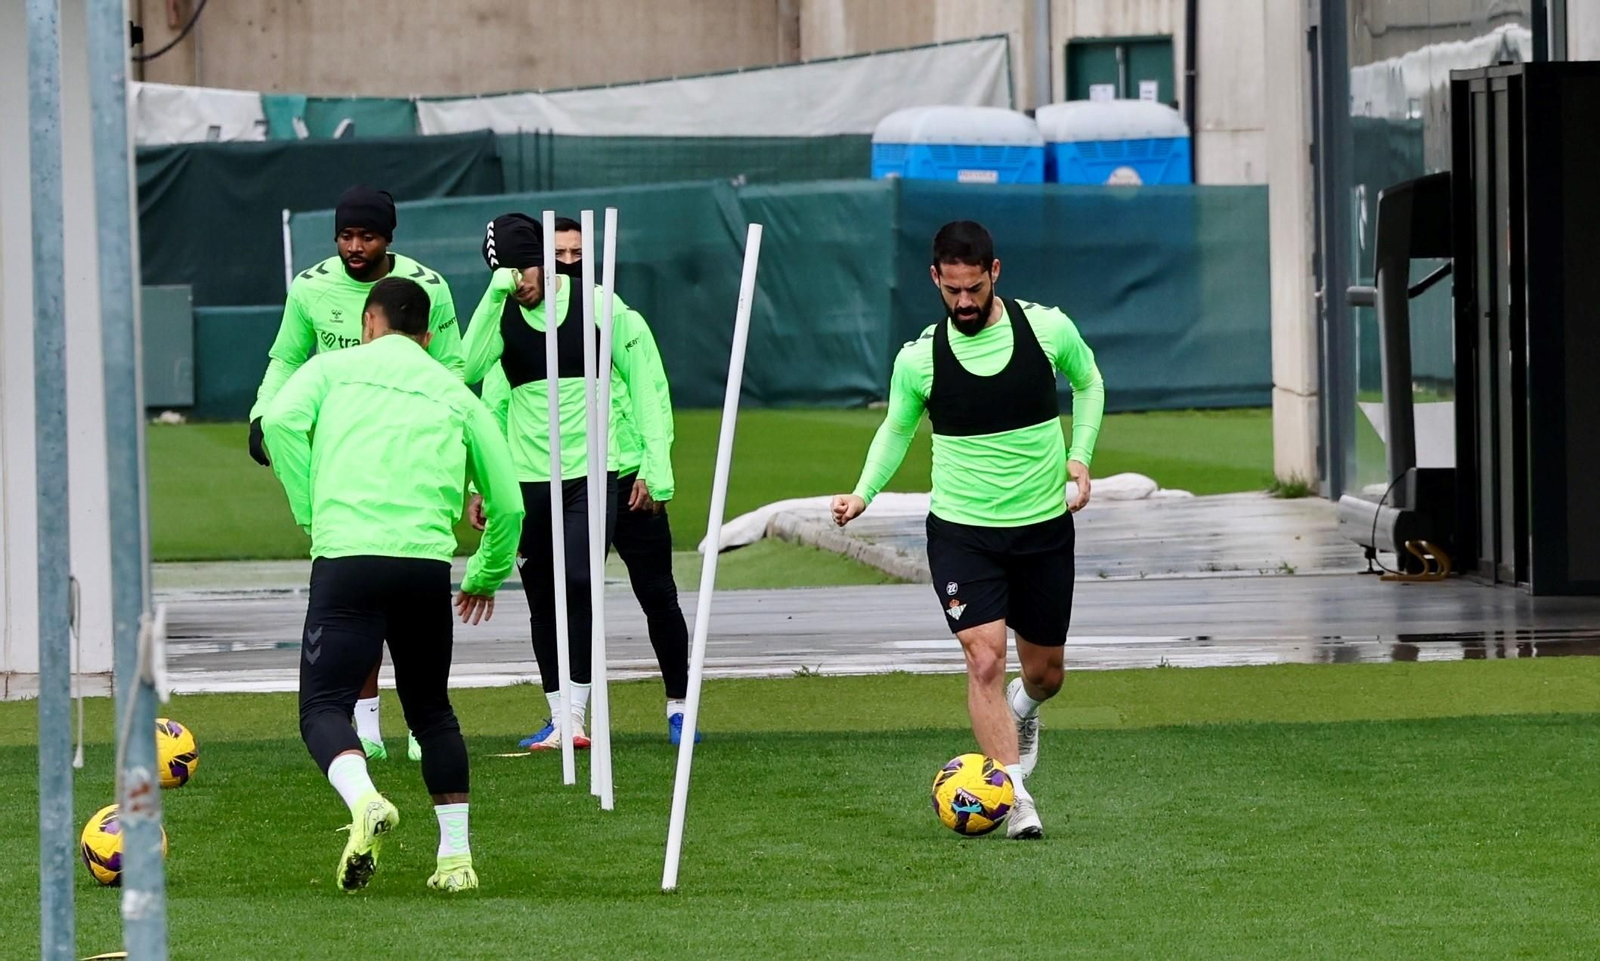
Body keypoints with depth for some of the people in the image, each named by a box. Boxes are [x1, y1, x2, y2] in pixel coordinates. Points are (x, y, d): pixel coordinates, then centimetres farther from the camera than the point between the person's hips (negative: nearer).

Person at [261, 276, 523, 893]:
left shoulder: (336, 367, 15)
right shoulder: (457, 395, 21)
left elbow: (280, 420, -5)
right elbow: (507, 502, 22)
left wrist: (308, 511, 3)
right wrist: (488, 574, 38)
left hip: (347, 556, -3)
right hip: (428, 561, 3)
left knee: (324, 707, -1)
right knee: (431, 711, 19)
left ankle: (364, 801, -31)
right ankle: (456, 856, 14)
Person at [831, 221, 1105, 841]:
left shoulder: (1047, 329, -7)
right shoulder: (919, 359, -8)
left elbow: (1088, 382, 13)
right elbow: (896, 429, 11)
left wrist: (1079, 456, 1)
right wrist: (864, 493, -3)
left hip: (1044, 527, 2)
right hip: (960, 531, -2)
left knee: (1044, 673, 12)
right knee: (985, 657, -19)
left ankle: (1021, 710, 48)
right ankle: (1015, 796, -17)